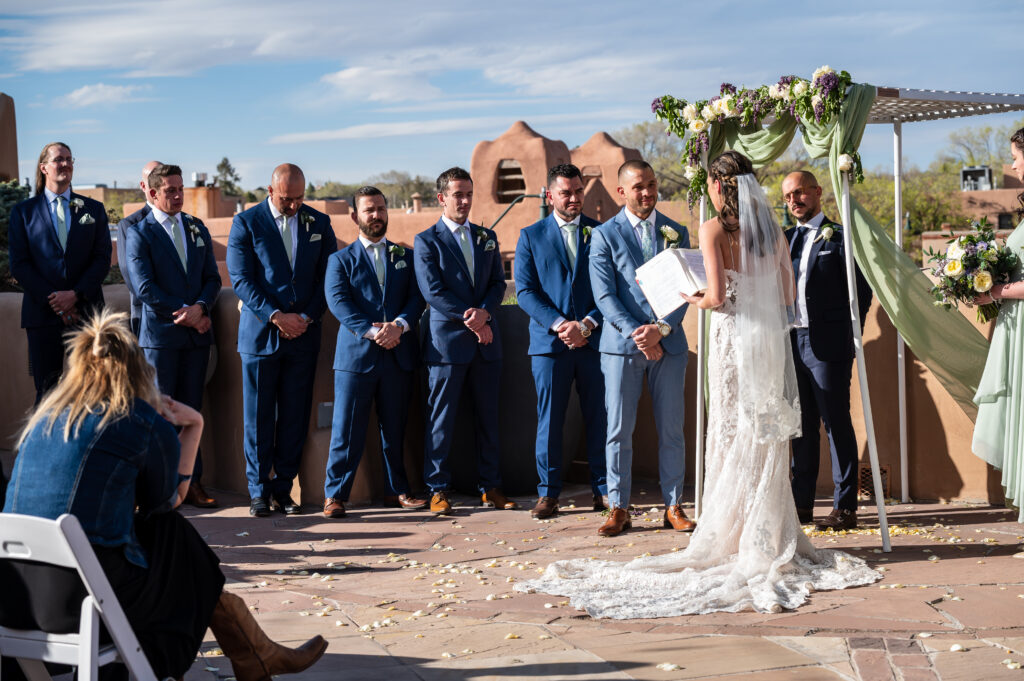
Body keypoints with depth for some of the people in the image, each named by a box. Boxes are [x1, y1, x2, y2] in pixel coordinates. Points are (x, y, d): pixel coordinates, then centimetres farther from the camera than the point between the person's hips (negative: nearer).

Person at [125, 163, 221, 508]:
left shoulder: (197, 228, 13)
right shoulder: (139, 233, -3)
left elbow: (212, 277, 10)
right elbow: (144, 287, -10)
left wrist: (200, 308, -9)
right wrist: (184, 314, -12)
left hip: (197, 333, 5)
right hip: (160, 334, -4)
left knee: (190, 409, 8)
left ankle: (192, 482, 12)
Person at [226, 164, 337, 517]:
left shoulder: (319, 223, 9)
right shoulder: (246, 222, 0)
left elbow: (327, 276, 9)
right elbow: (241, 279, -5)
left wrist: (307, 317, -4)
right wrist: (275, 316, -13)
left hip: (304, 333, 2)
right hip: (260, 332, -2)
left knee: (295, 416, 4)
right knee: (258, 417, 1)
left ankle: (283, 489, 13)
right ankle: (258, 491, 11)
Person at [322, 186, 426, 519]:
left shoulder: (406, 256, 15)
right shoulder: (341, 260, 7)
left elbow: (416, 297, 5)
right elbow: (338, 301, -6)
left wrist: (399, 325, -14)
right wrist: (371, 332, -19)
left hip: (398, 355, 3)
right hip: (356, 354, -2)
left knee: (394, 429, 9)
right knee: (347, 430, -3)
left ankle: (396, 490, 21)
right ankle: (335, 494, 4)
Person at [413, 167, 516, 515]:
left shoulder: (486, 237, 15)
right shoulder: (426, 241, 0)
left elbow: (498, 283, 9)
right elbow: (432, 291, -8)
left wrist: (483, 312, -11)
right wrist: (468, 320, -13)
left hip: (486, 341, 5)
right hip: (446, 340, -4)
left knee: (489, 417, 8)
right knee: (440, 420, -1)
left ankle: (490, 486, 17)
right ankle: (438, 489, 8)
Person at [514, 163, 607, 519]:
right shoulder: (531, 236, 8)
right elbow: (525, 291, 1)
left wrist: (587, 324, -10)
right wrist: (560, 325, -11)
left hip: (594, 339, 1)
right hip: (549, 342, 0)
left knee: (599, 417, 3)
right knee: (549, 420, 1)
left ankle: (603, 489, 14)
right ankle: (548, 492, 10)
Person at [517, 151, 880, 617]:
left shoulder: (714, 230, -9)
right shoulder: (772, 229, 7)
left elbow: (717, 296, -17)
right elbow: (787, 295, 10)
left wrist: (694, 300, 4)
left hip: (734, 338, -5)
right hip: (773, 339, 5)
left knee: (735, 439, 2)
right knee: (769, 439, 11)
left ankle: (736, 540, 6)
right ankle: (771, 540, 16)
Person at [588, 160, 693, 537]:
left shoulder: (676, 232, 10)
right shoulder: (604, 235, 2)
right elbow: (605, 296, -5)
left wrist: (660, 329, -12)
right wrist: (638, 336, -14)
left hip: (669, 342, 2)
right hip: (622, 344, -2)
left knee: (671, 429, 5)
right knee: (619, 430, 0)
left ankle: (674, 506, 14)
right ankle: (619, 508, 9)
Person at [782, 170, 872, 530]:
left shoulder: (839, 236, -2)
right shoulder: (786, 239, 16)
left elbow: (861, 288, -5)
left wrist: (849, 335, -7)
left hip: (828, 345, -6)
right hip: (792, 342, 6)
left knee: (837, 424, -3)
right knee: (801, 426, 11)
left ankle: (845, 507, 2)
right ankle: (802, 503, 18)